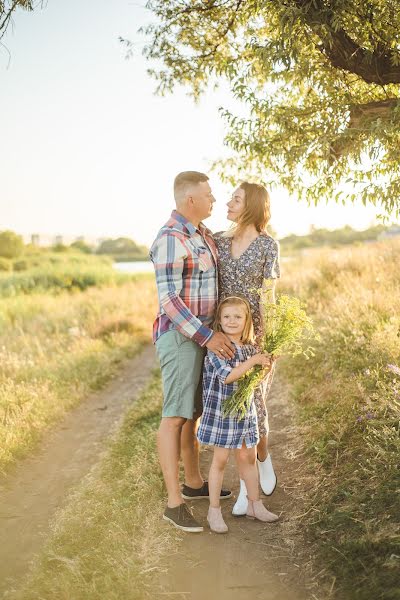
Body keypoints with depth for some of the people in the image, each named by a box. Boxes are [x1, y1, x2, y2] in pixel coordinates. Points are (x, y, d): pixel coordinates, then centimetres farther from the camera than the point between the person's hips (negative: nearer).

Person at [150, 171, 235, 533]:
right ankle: (175, 504, 2)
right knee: (176, 416, -6)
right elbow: (168, 300, -23)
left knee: (196, 411, 17)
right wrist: (207, 337, -25)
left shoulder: (202, 234, 13)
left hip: (203, 333, 10)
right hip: (181, 337, -10)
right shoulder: (170, 240, -19)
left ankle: (194, 483, 32)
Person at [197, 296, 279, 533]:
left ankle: (255, 504, 29)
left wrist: (267, 364, -3)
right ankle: (214, 510, 16)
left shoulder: (250, 346, 5)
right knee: (220, 460, 3)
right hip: (221, 410, -6)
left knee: (249, 457, 15)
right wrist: (253, 361, -23)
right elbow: (227, 376, -27)